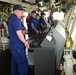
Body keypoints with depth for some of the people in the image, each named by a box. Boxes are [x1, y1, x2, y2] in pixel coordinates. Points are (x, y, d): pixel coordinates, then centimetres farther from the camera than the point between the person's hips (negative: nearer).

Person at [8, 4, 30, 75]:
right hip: (17, 46, -11)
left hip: (13, 45, 11)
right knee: (23, 63, -5)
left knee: (14, 62, 18)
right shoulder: (16, 20, -19)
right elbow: (19, 34, -25)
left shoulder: (12, 19, 14)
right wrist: (25, 42, -11)